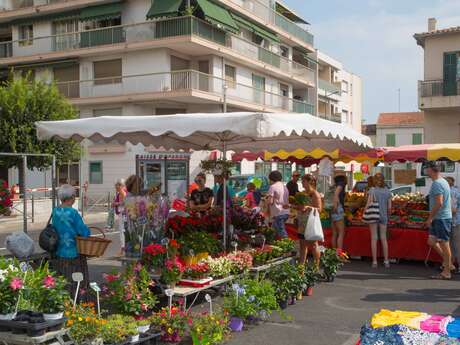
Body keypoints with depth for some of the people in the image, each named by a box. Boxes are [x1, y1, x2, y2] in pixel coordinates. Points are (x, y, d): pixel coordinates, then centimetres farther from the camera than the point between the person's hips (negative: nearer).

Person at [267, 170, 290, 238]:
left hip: (278, 213, -8)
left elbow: (270, 202, -14)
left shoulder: (273, 187, -8)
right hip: (286, 212, 8)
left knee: (282, 233, -8)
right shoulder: (284, 187, 16)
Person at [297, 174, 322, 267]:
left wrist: (307, 207, -28)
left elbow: (319, 209, -16)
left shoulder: (315, 194, -9)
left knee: (313, 245, -3)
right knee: (303, 245, 10)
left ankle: (317, 266, 4)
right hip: (302, 224, 8)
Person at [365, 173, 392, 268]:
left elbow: (368, 204, -15)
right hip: (383, 216, 3)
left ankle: (374, 261, 4)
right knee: (383, 238, 11)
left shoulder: (372, 190, -8)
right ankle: (386, 261, 12)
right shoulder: (387, 191, 2)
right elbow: (389, 207, 3)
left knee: (374, 238, 3)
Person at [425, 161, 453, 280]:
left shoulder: (437, 183, -16)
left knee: (444, 244, -3)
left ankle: (446, 272, 3)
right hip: (441, 218, 10)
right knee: (432, 241, 13)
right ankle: (448, 263, 18)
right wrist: (432, 218, 21)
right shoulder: (443, 181, 16)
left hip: (441, 218, -10)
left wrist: (430, 218, -16)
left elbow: (439, 203, -23)